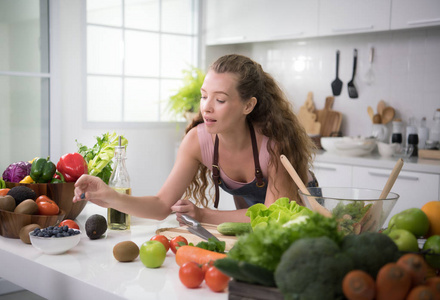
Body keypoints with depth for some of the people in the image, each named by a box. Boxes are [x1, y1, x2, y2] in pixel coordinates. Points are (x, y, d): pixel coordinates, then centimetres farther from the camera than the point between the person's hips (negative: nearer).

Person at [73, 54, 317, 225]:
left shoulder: (274, 140, -32)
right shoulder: (198, 139, -22)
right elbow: (163, 205, -22)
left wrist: (204, 215, -27)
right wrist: (113, 198, -39)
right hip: (249, 217, 3)